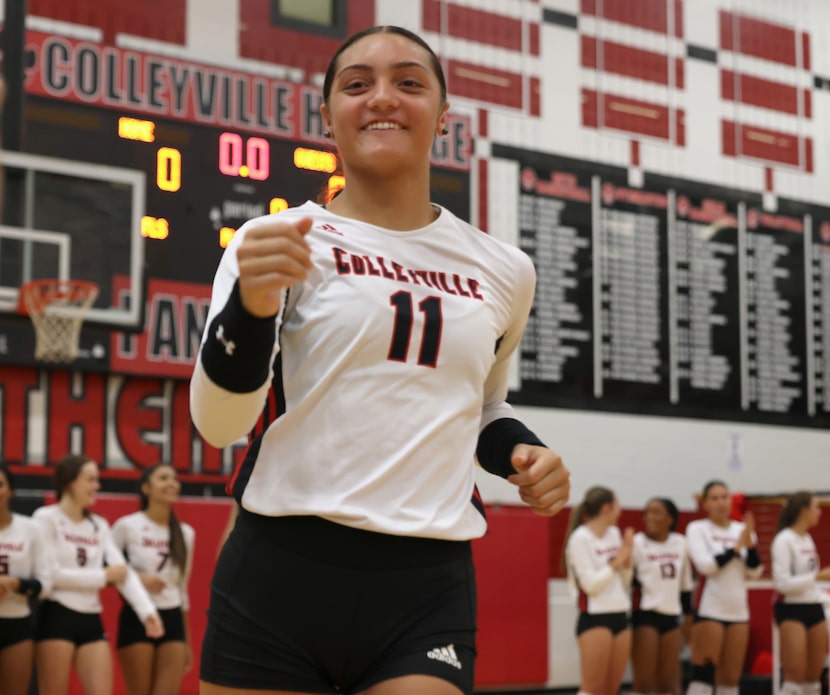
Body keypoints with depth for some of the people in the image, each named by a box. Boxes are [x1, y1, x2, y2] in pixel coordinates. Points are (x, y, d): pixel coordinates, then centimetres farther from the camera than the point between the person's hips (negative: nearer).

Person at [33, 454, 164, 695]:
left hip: (91, 621, 6)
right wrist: (103, 577, -5)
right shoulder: (46, 518, -4)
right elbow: (50, 573, -14)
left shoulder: (99, 525, 14)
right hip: (56, 618, -5)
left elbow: (123, 572, 3)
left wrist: (147, 611, -13)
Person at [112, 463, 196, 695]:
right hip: (137, 619, -4)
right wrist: (137, 578, -17)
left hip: (172, 621, 4)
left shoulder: (186, 533, 8)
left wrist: (187, 642, 18)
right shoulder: (127, 526, -6)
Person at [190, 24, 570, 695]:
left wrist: (519, 450, 8)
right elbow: (219, 424, -9)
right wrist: (252, 305, -26)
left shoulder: (503, 273, 13)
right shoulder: (279, 240, 1)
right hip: (280, 572, -2)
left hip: (429, 589, 2)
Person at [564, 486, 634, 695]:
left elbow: (624, 583, 14)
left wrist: (627, 556, 0)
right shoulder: (580, 538, -9)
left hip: (620, 616, 7)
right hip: (594, 618, -7)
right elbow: (590, 584, -16)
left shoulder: (614, 534, 11)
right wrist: (616, 562, -10)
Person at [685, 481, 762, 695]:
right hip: (709, 610, -5)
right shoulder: (697, 529, -2)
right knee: (703, 674, -9)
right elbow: (706, 565, -14)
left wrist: (750, 544, -12)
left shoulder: (742, 529, 10)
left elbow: (755, 571, 4)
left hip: (738, 611, 5)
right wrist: (736, 547, -11)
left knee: (731, 677, 7)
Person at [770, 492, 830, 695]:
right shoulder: (784, 540, -12)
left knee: (814, 675, 8)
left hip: (814, 608, 8)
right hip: (791, 611, -8)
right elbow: (782, 583, -19)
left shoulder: (807, 539, 14)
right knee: (795, 676, -10)